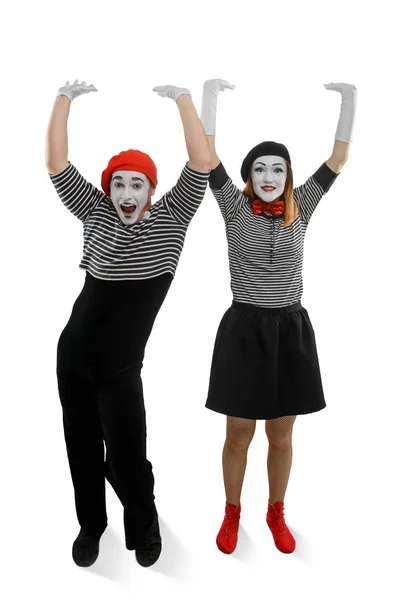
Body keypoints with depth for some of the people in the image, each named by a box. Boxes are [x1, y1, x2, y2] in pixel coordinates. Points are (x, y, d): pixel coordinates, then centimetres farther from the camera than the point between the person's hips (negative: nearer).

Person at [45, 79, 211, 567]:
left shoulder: (171, 217, -3)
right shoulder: (95, 213, 4)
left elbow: (201, 165, -12)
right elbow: (56, 165, 1)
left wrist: (182, 98, -11)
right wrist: (65, 98, -1)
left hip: (120, 364, -3)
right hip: (72, 355, 4)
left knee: (126, 457, 4)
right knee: (81, 449, 16)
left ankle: (144, 526, 35)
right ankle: (90, 524, 41)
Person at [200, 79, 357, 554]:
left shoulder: (300, 208, 5)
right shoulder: (235, 208, -1)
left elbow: (338, 158, 3)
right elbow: (207, 155, -8)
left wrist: (349, 97, -3)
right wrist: (211, 92, -11)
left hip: (291, 329, 2)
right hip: (244, 329, -2)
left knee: (281, 436, 13)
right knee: (239, 435, 8)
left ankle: (276, 514, 35)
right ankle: (232, 514, 31)